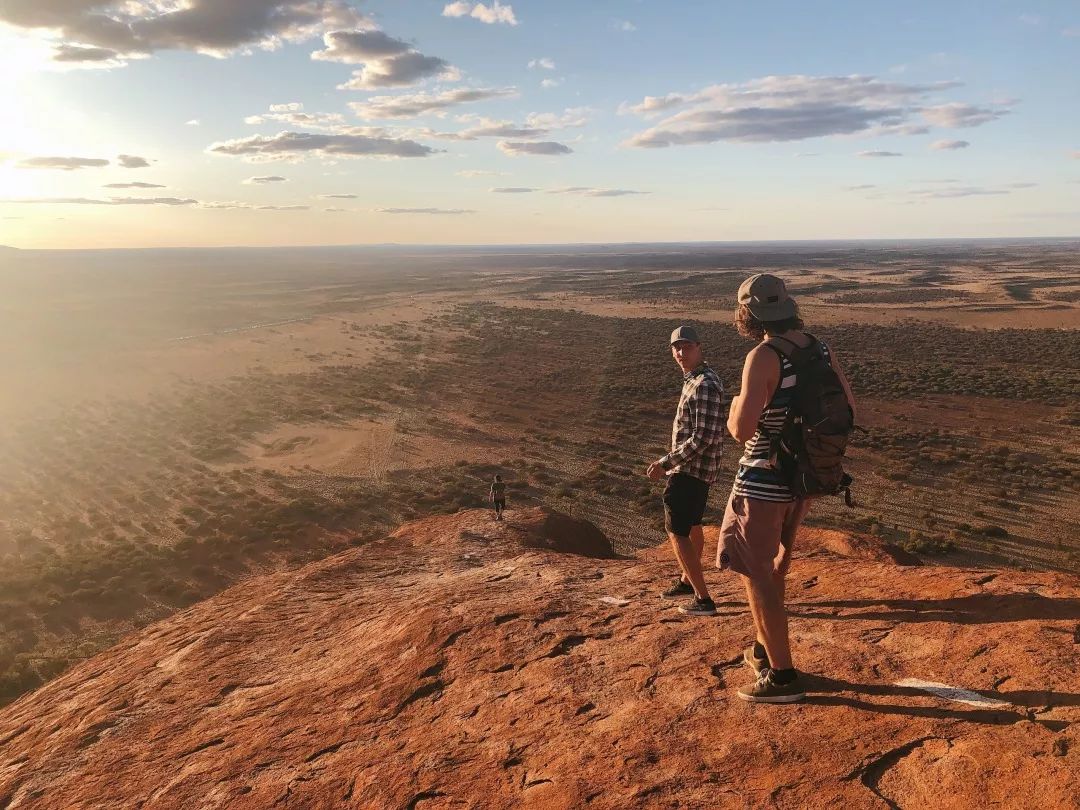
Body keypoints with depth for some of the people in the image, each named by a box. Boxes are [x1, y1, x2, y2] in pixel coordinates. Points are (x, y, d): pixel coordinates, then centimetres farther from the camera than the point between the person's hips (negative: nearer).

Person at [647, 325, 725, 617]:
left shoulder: (705, 386, -23)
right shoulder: (693, 379, 9)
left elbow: (702, 438, -27)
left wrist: (665, 463, -21)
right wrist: (672, 463, 19)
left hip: (690, 471, -10)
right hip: (693, 468, 10)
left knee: (677, 532, -6)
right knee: (691, 525, 24)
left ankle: (703, 599, 0)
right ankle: (687, 581, 42)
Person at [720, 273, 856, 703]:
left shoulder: (763, 357, -22)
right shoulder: (821, 350, 1)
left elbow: (742, 429, -26)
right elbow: (848, 410, 10)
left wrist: (734, 407, -4)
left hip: (765, 480, -8)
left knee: (756, 575, 5)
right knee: (772, 563, 24)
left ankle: (783, 676, 11)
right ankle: (765, 649, 39)